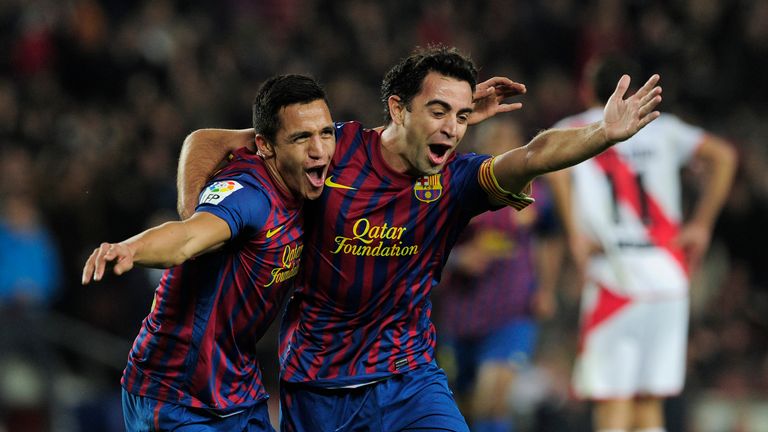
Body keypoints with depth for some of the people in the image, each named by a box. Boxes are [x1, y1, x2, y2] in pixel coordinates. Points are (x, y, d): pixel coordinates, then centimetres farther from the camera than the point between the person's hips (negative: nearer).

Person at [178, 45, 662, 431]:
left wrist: (604, 134, -49)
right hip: (314, 387, 0)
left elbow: (532, 157, -31)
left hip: (406, 378, 0)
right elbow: (207, 143, -1)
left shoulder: (455, 181, -10)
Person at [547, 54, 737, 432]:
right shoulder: (662, 129, 15)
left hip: (615, 282, -3)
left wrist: (575, 233, -13)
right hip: (669, 280, 3)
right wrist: (701, 225, 6)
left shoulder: (573, 130, 6)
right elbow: (722, 156, 2)